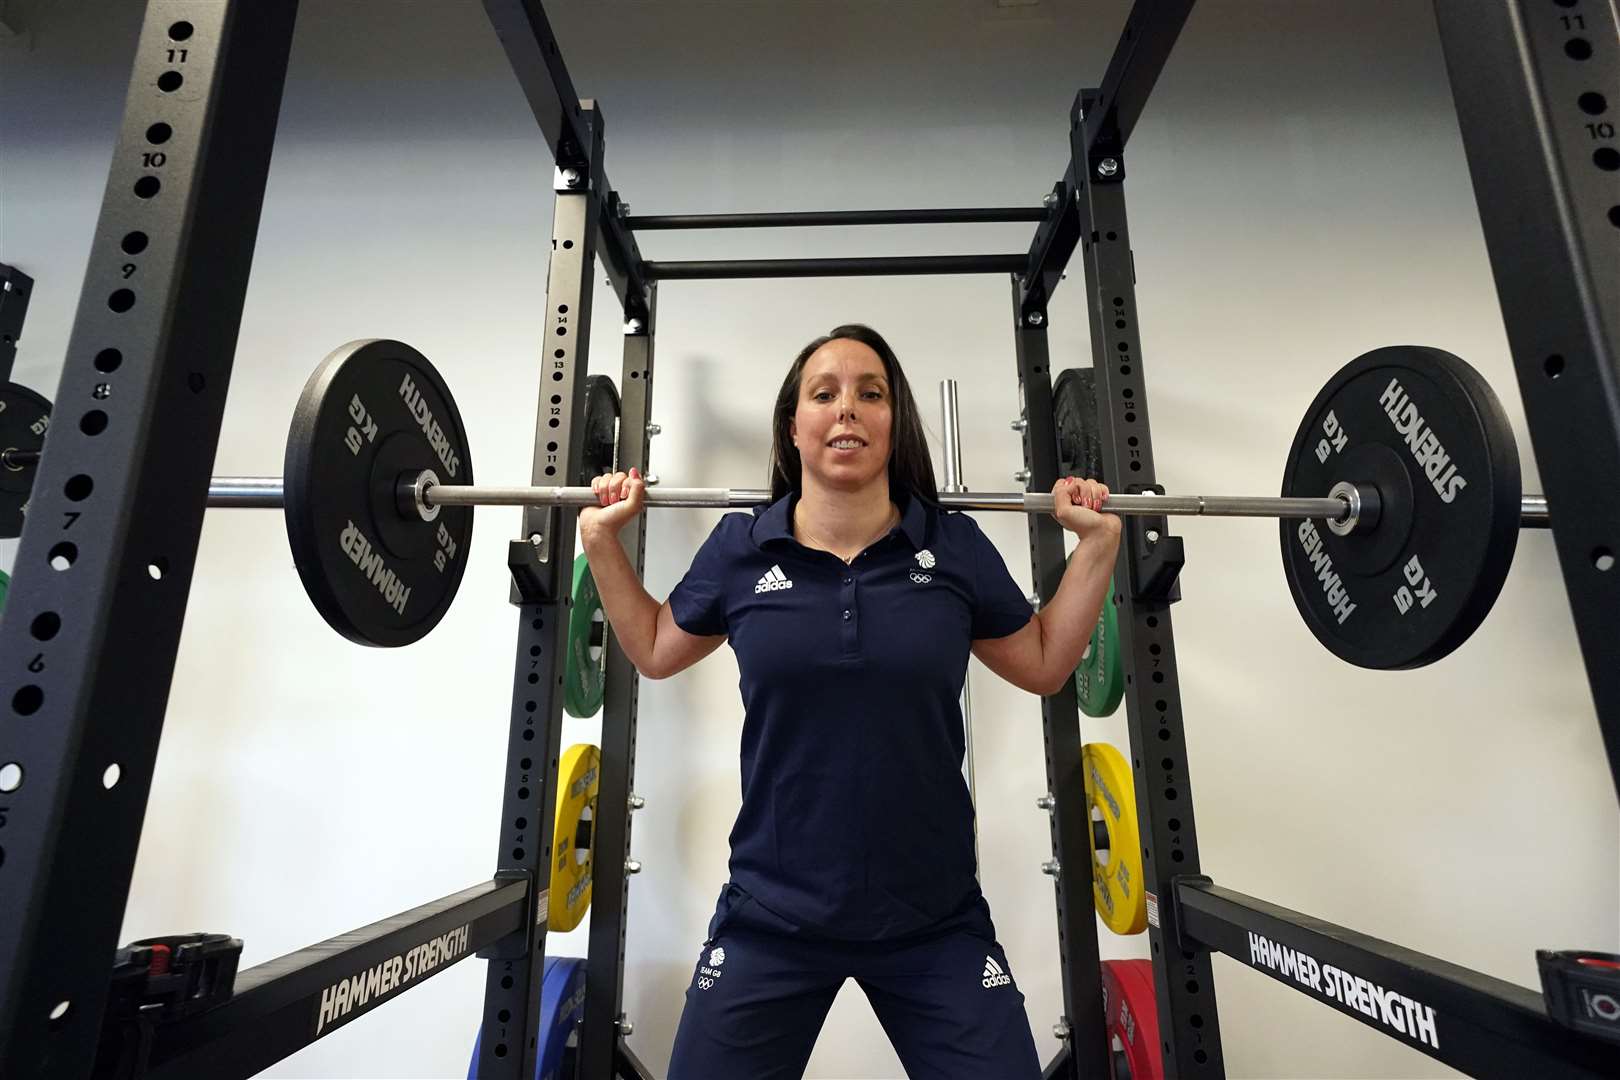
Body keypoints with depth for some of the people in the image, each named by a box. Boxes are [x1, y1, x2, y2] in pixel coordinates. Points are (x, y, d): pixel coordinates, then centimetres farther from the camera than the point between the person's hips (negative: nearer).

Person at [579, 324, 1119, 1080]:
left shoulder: (955, 549, -5)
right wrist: (601, 539, 2)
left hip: (936, 920, 1)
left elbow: (1043, 664, 8)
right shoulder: (740, 549, -6)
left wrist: (1098, 541, 1)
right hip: (769, 919, 0)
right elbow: (655, 651, 10)